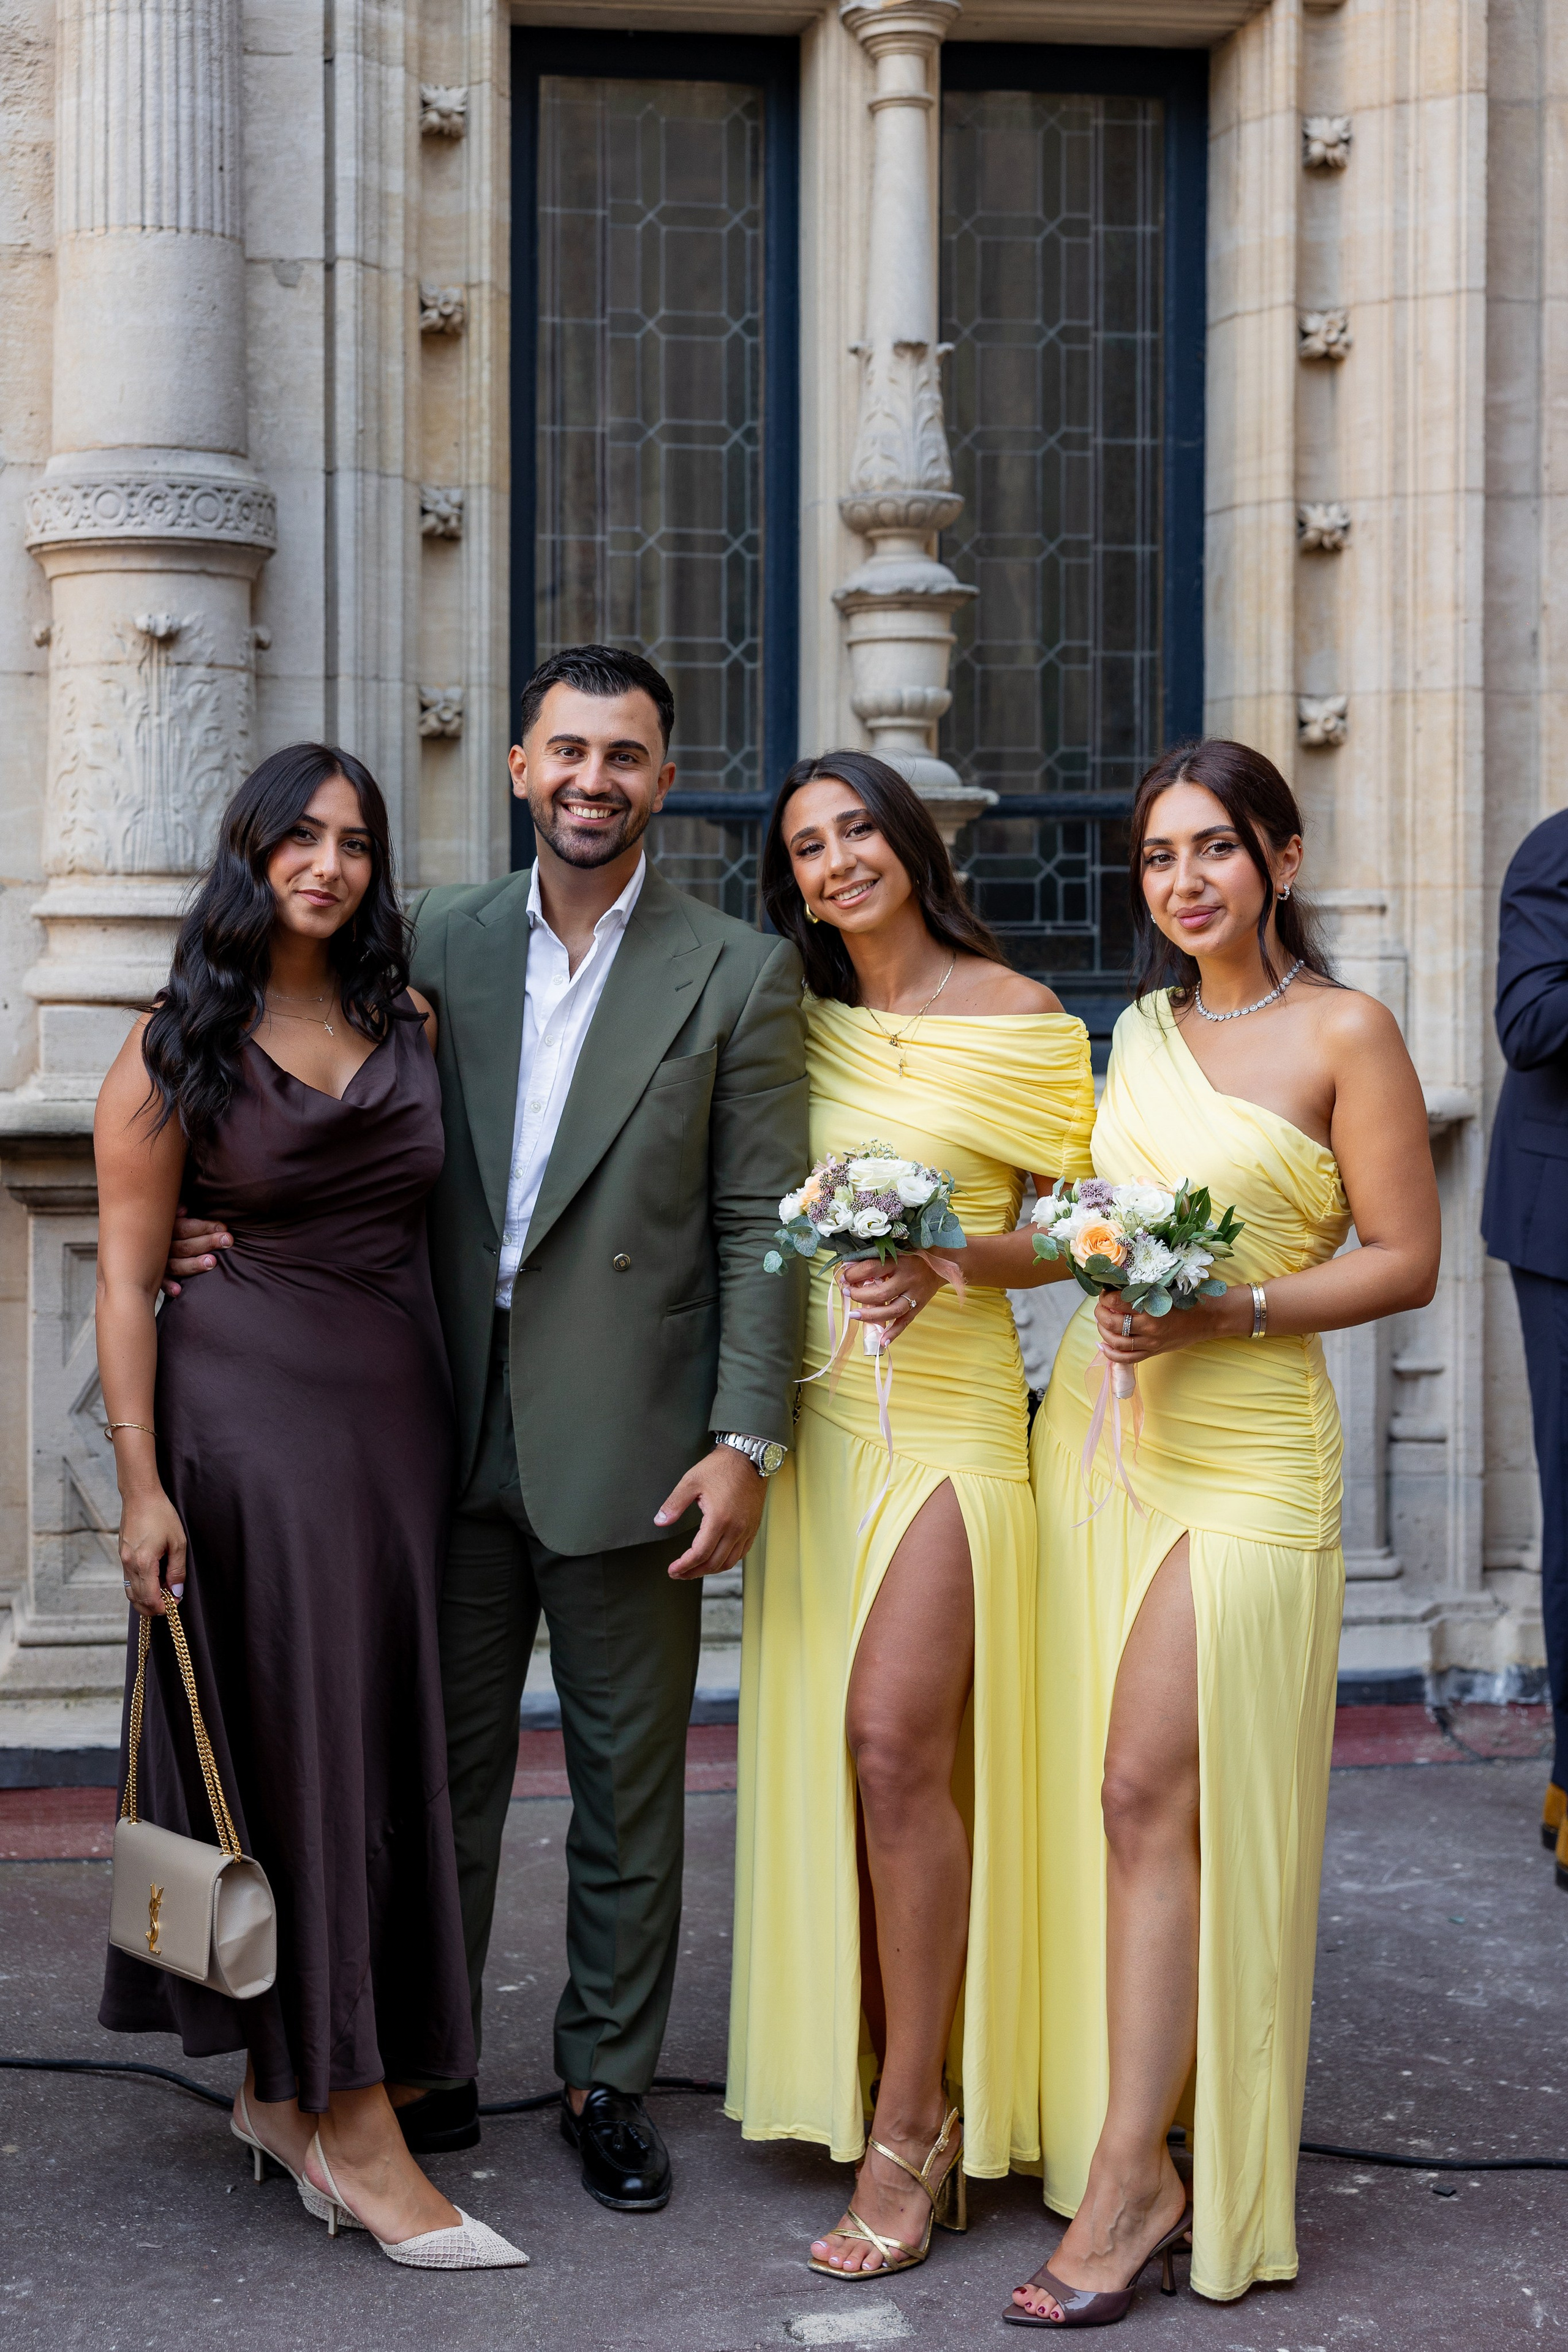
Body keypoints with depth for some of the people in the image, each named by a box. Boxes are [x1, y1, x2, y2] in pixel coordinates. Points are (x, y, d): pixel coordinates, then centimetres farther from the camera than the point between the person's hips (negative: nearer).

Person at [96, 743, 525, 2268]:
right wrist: (143, 1482, -13)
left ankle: (282, 2090, 22)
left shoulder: (408, 1025, 10)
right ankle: (354, 2130, 0)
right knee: (291, 1741, -4)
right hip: (249, 1411, -5)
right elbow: (126, 1274, -6)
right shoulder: (178, 1045, -3)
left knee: (383, 1739, 7)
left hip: (400, 1404, 5)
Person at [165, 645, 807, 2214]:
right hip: (453, 1435, 3)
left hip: (626, 1446, -2)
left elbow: (761, 1229, -5)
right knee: (443, 1763, 11)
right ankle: (424, 2071, 24)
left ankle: (608, 2083, 23)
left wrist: (746, 1445, -11)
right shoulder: (440, 940, 6)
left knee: (626, 1783, 9)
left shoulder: (739, 976, -2)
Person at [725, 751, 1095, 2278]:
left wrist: (951, 1261, -17)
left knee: (896, 1739, -14)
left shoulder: (1019, 1020, -2)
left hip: (948, 1410, -5)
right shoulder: (800, 1024, 12)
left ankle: (915, 2120, -5)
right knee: (823, 1746, 6)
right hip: (815, 1409, 5)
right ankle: (856, 2084, 17)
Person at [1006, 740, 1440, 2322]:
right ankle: (1124, 2149, 15)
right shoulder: (1141, 1028, 13)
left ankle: (1133, 2181, -4)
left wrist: (1227, 1313, -18)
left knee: (1151, 1794, -10)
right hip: (1096, 1423, 6)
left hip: (1244, 1451, -6)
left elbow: (1406, 1261, -7)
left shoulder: (1344, 1034, -5)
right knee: (1104, 1799, 6)